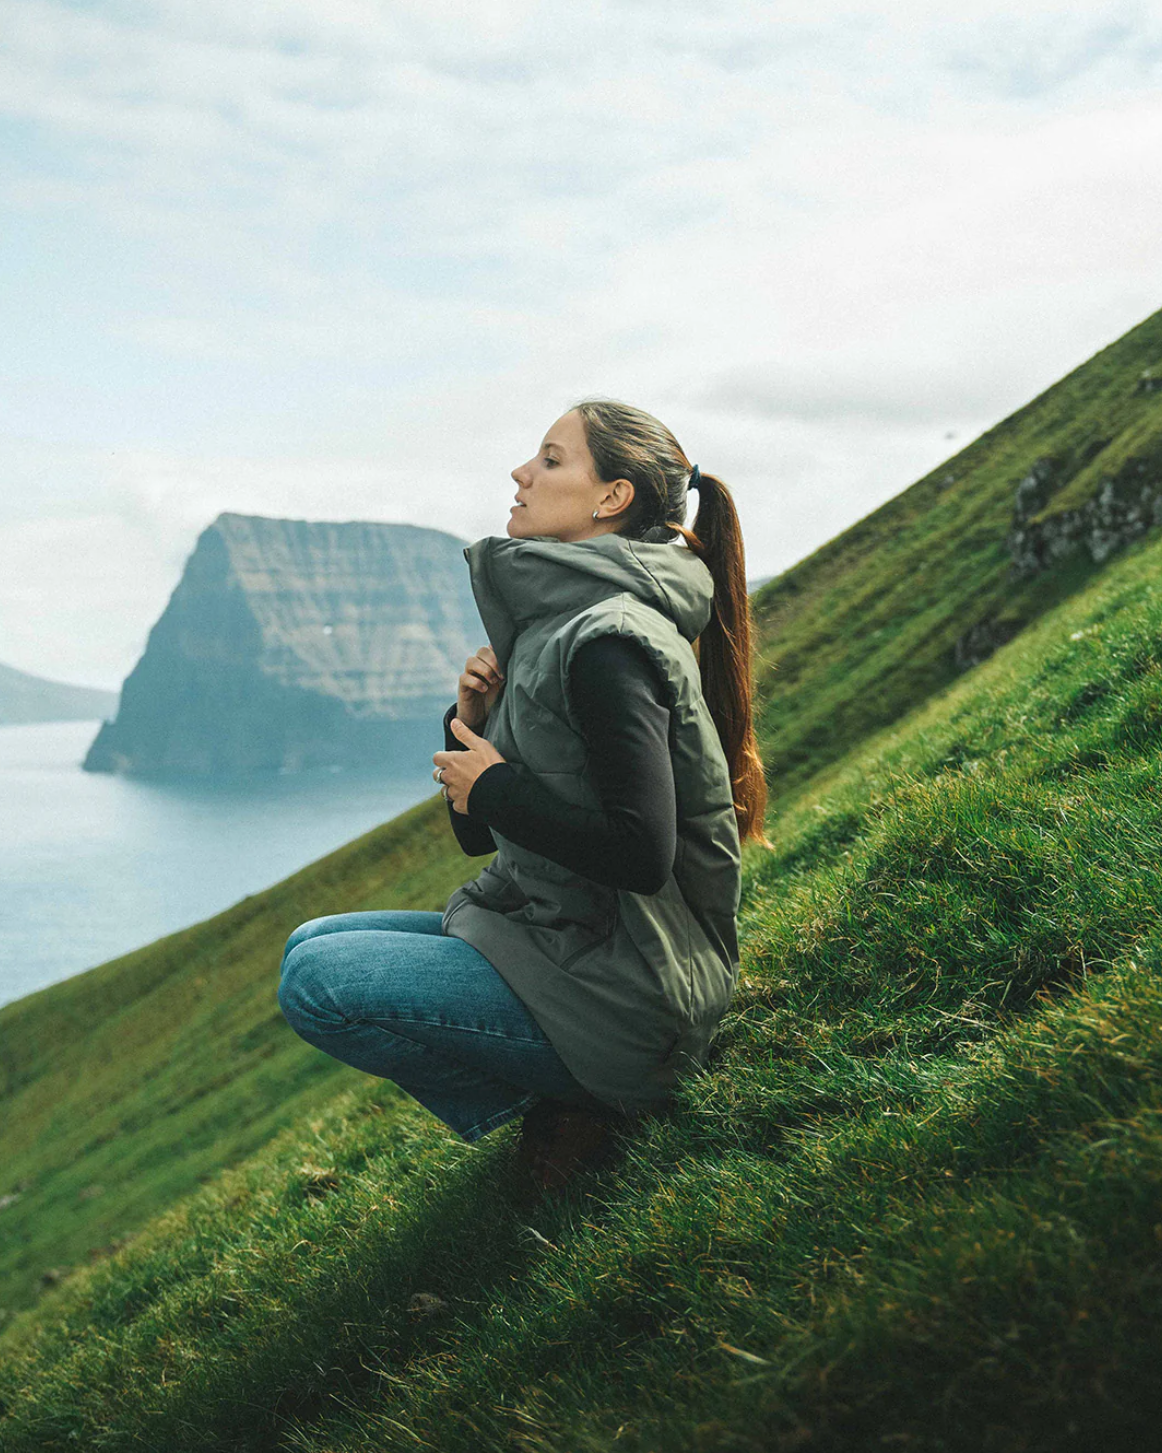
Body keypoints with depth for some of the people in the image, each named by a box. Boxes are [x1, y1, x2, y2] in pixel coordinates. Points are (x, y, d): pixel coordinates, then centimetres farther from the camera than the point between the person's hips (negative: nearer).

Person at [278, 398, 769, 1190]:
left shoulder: (610, 641, -19)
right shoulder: (553, 622, 12)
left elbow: (642, 856, -28)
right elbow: (481, 834, 16)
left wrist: (496, 788, -15)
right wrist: (475, 727, -3)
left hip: (619, 994, -10)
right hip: (558, 935, 10)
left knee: (317, 982, -16)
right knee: (312, 943, 14)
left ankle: (569, 1103, -3)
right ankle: (573, 1088, 8)